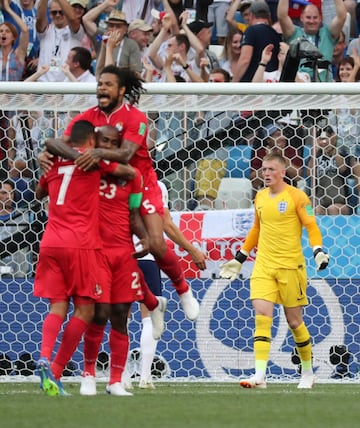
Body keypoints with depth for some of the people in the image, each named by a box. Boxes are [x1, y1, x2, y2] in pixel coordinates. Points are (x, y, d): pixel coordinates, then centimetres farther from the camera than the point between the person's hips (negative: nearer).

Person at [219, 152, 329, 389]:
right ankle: (260, 375, -17)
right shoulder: (260, 198, 11)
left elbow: (311, 226, -6)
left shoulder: (296, 196, -5)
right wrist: (240, 258, 27)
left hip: (290, 266, -4)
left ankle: (308, 372, 22)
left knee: (294, 321, 4)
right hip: (263, 265, 4)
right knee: (262, 316, -11)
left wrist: (318, 251, -22)